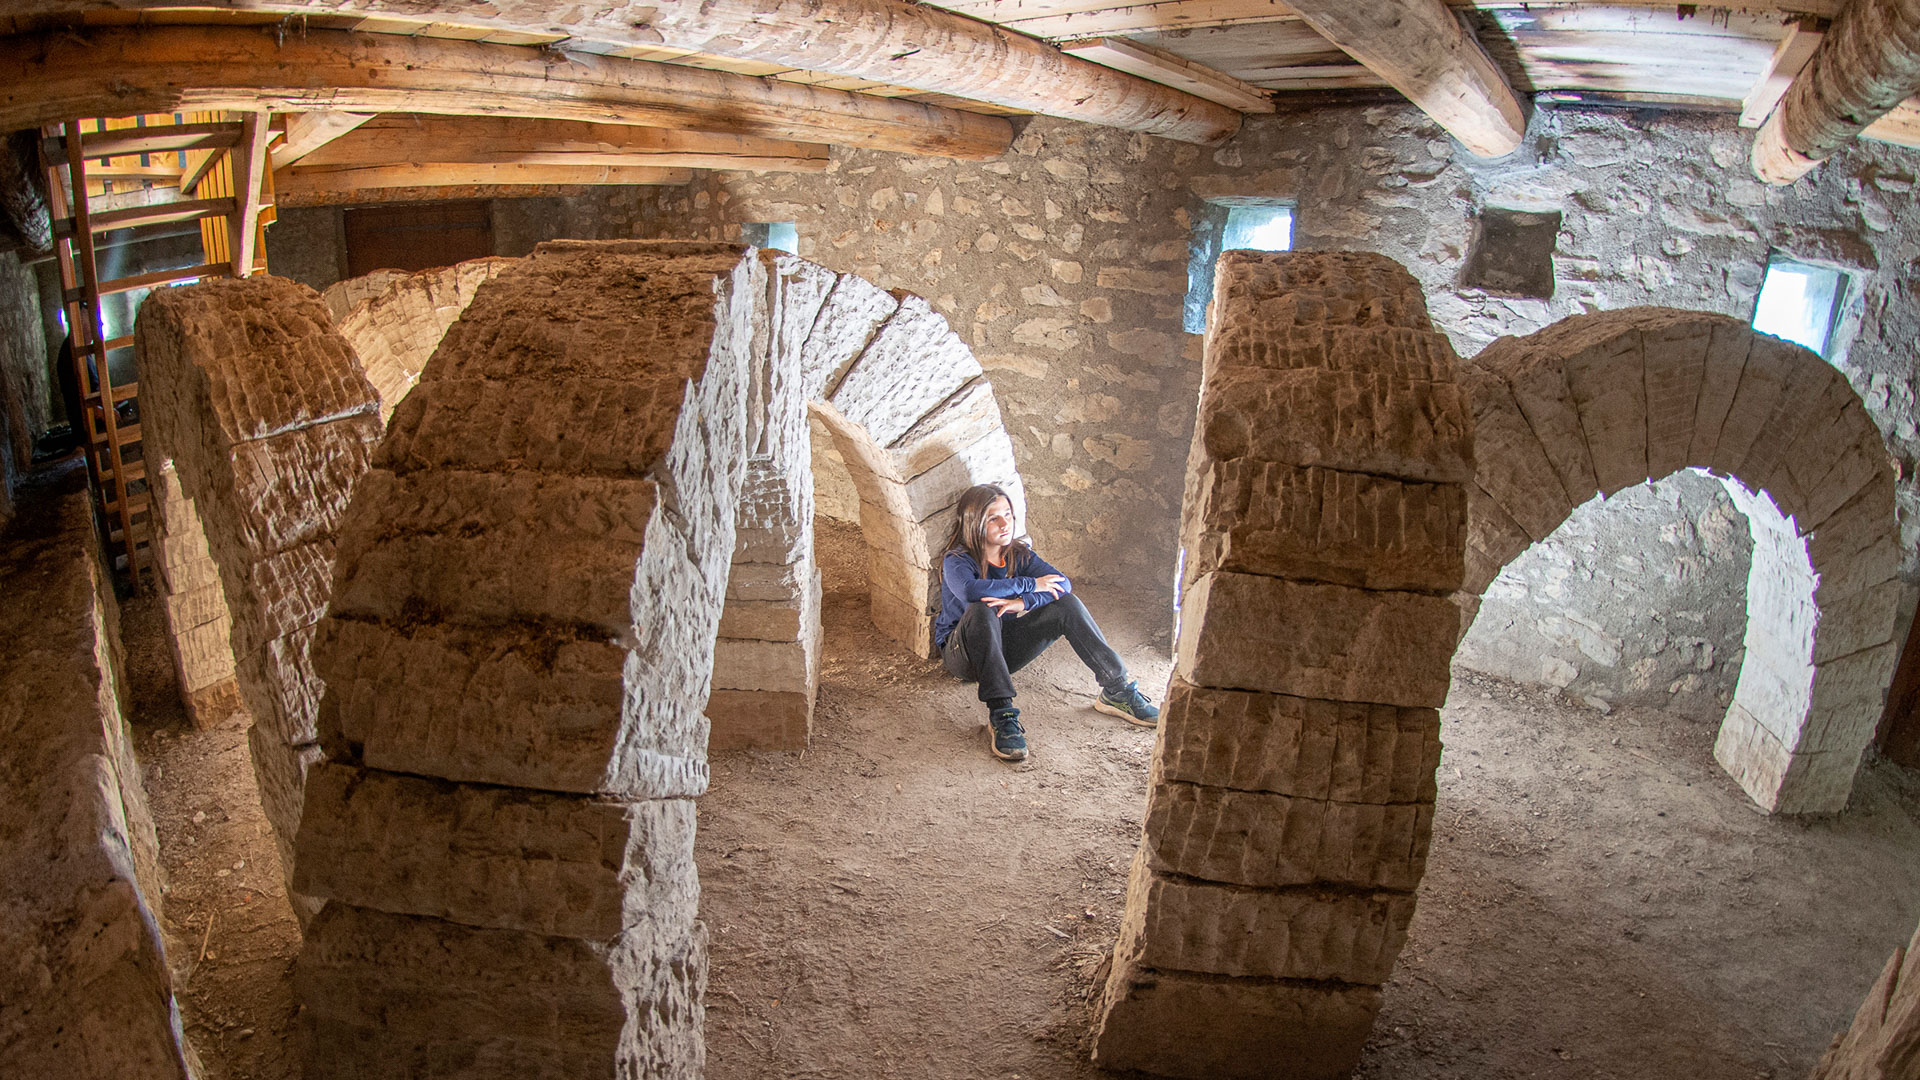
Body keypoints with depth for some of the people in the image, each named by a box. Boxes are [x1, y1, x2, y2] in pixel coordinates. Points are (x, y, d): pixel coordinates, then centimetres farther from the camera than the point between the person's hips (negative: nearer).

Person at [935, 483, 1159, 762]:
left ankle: (1117, 691, -14)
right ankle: (1001, 716, -44)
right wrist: (1030, 585, -29)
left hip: (1004, 650, 5)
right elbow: (970, 591, -38)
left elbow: (1062, 583, -12)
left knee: (1066, 604, -14)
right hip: (963, 653, -5)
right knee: (981, 611, -38)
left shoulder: (1018, 554, 2)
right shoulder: (957, 561, -15)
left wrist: (1024, 602, -30)